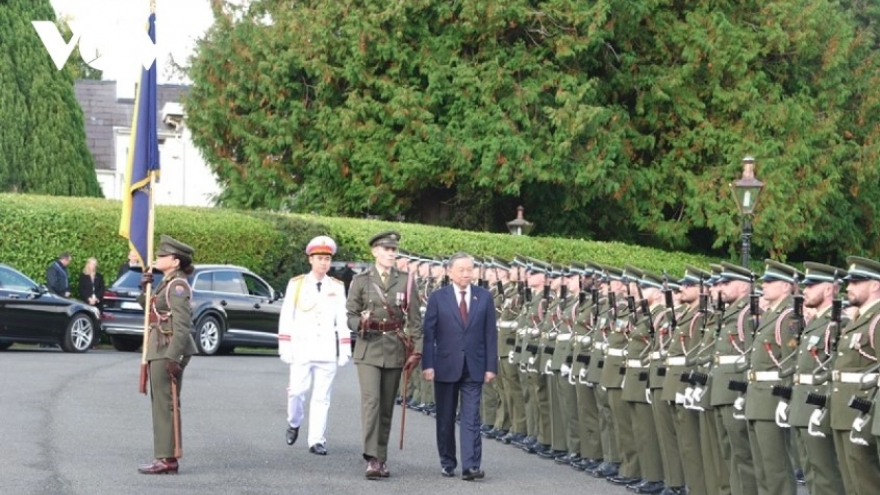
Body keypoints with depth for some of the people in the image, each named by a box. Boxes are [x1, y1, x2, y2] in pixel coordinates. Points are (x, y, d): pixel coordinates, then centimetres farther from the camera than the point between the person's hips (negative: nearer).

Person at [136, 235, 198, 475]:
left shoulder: (178, 285, -14)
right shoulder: (168, 283, 16)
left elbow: (182, 324, -21)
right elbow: (147, 306, 27)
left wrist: (173, 356, -26)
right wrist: (144, 288, 9)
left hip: (169, 351, -10)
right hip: (161, 349, 10)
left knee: (165, 404, -8)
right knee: (161, 404, 13)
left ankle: (167, 459, -6)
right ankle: (166, 457, 19)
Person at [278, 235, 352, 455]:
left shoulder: (337, 287, 8)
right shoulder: (296, 284, 3)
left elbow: (342, 320, 9)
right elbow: (286, 318, 3)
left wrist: (345, 350, 4)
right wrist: (285, 346, -1)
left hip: (327, 351, 1)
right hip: (302, 349, -1)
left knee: (322, 396, 1)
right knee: (297, 391, -6)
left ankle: (317, 440, 4)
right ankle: (294, 423, 23)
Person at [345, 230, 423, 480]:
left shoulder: (406, 281, 5)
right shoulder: (361, 281, 2)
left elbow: (415, 318, 4)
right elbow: (350, 315, 4)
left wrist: (416, 350, -4)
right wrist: (361, 323, -18)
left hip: (395, 350, 2)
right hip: (368, 349, -2)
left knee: (387, 406, 7)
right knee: (371, 401, -15)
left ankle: (382, 458, 16)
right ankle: (371, 459, -20)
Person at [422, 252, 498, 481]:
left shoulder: (484, 297, 4)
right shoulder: (438, 298, 0)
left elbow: (490, 333, 3)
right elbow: (429, 333, -2)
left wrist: (491, 366, -2)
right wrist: (427, 364, -11)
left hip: (474, 367, 0)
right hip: (446, 366, 0)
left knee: (471, 417, -6)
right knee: (445, 418, 9)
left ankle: (471, 466, -10)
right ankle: (447, 463, 20)